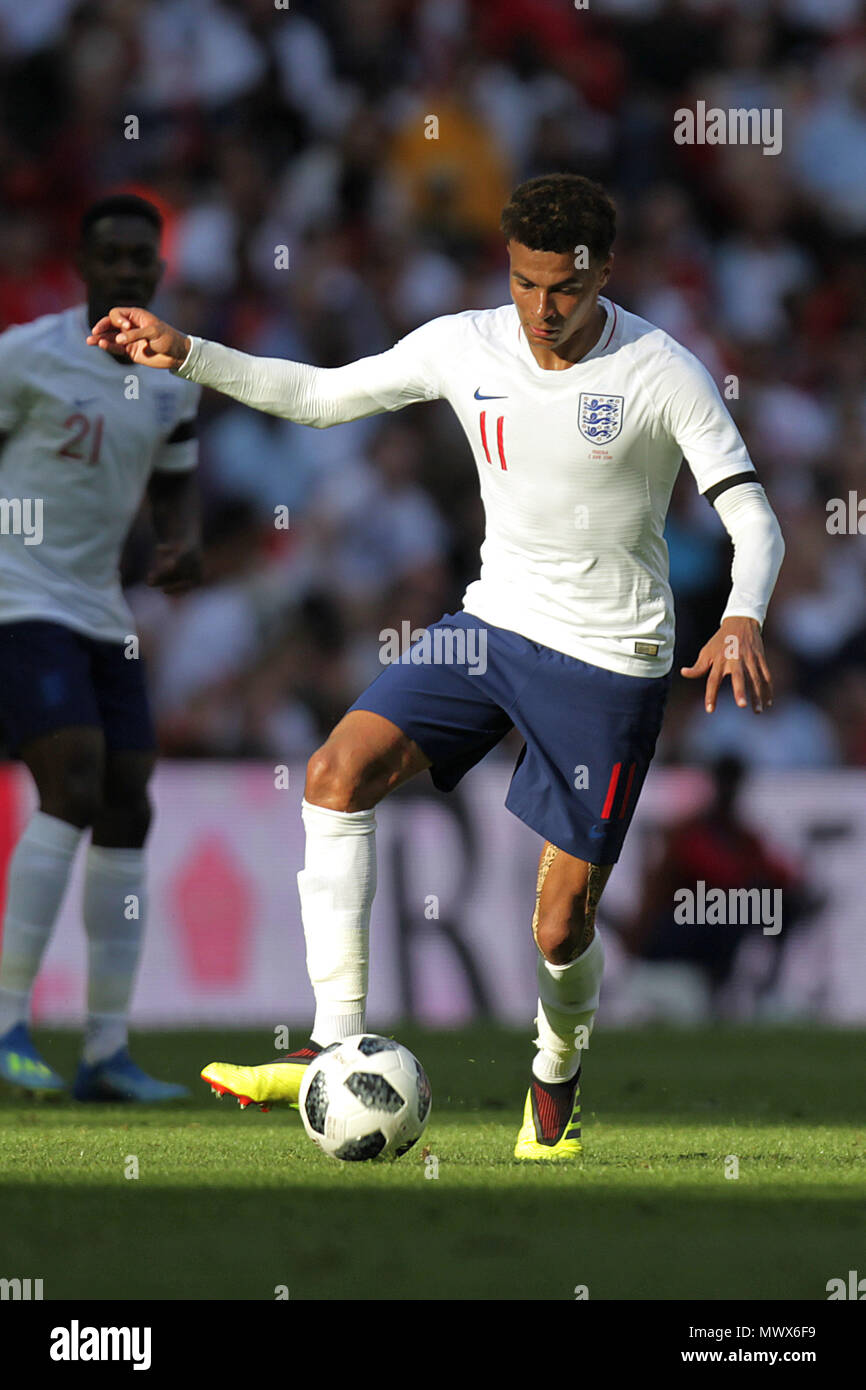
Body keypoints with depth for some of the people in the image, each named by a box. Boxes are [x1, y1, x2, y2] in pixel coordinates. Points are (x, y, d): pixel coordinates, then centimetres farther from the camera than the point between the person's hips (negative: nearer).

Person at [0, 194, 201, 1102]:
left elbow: (174, 487, 21)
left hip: (99, 617, 7)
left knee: (128, 812, 2)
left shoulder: (171, 382, 9)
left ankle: (108, 1053, 7)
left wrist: (183, 546, -1)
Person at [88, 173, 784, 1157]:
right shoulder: (466, 347, -1)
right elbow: (320, 394, 11)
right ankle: (338, 1048, -20)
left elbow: (754, 523, -15)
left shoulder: (662, 374, -14)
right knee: (337, 773, -20)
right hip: (495, 621, 4)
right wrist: (185, 356, -1)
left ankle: (555, 1077, 32)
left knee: (561, 930, -3)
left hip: (610, 664, -4)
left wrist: (741, 622, -35)